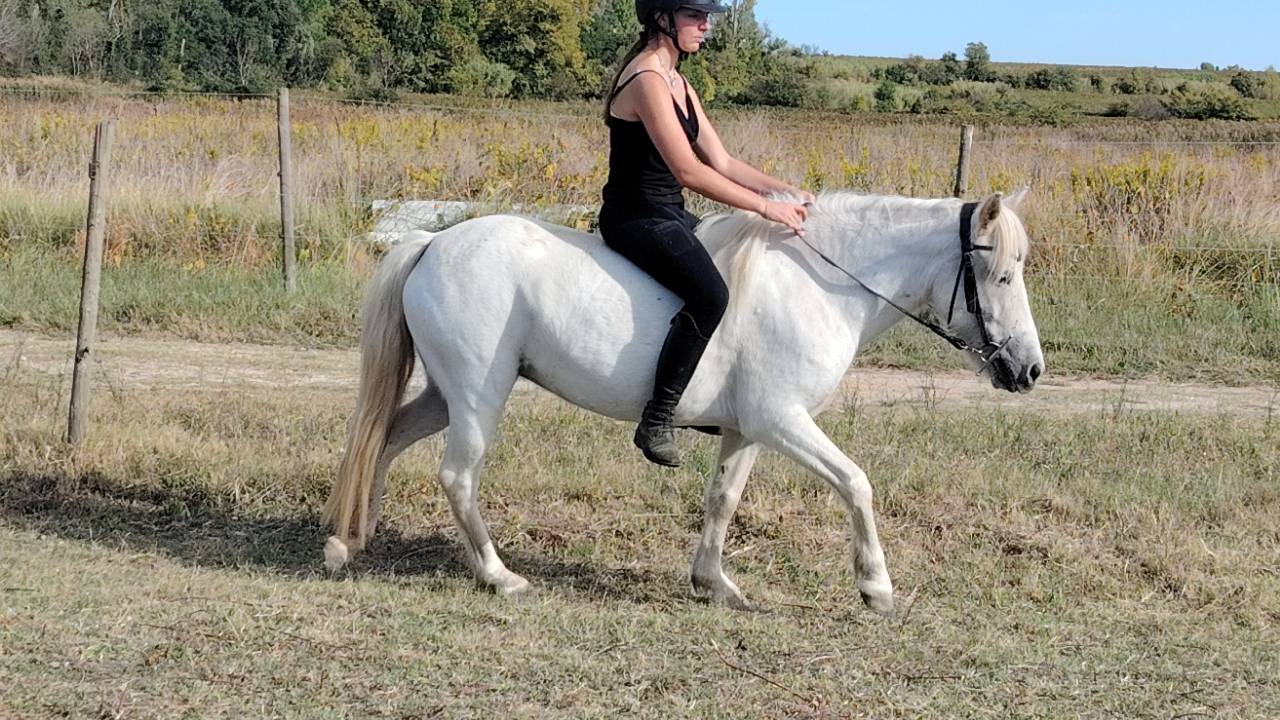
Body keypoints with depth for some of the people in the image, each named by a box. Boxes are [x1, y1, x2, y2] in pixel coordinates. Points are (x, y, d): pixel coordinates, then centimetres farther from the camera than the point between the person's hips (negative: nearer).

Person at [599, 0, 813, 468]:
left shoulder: (678, 84, 15)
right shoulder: (647, 80, -16)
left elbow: (722, 162, 14)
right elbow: (688, 170, -23)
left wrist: (787, 192, 2)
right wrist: (767, 207, -21)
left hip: (669, 217, 11)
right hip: (637, 216, -11)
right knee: (709, 294, -30)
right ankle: (656, 420, -24)